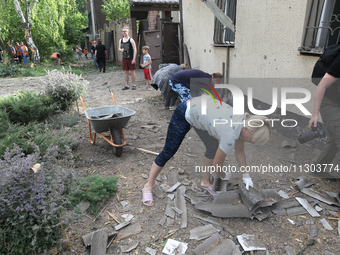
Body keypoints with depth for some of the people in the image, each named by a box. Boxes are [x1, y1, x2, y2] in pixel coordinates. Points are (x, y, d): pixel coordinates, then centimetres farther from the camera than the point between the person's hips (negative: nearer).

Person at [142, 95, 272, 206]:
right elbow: (217, 165, -19)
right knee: (169, 151, 0)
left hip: (199, 106, 8)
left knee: (213, 147, 8)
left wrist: (246, 175, 9)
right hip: (184, 114, -8)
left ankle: (205, 181, 27)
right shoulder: (230, 135, -33)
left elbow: (239, 151, 6)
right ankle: (148, 187, 15)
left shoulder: (244, 123, -10)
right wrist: (224, 176, 2)